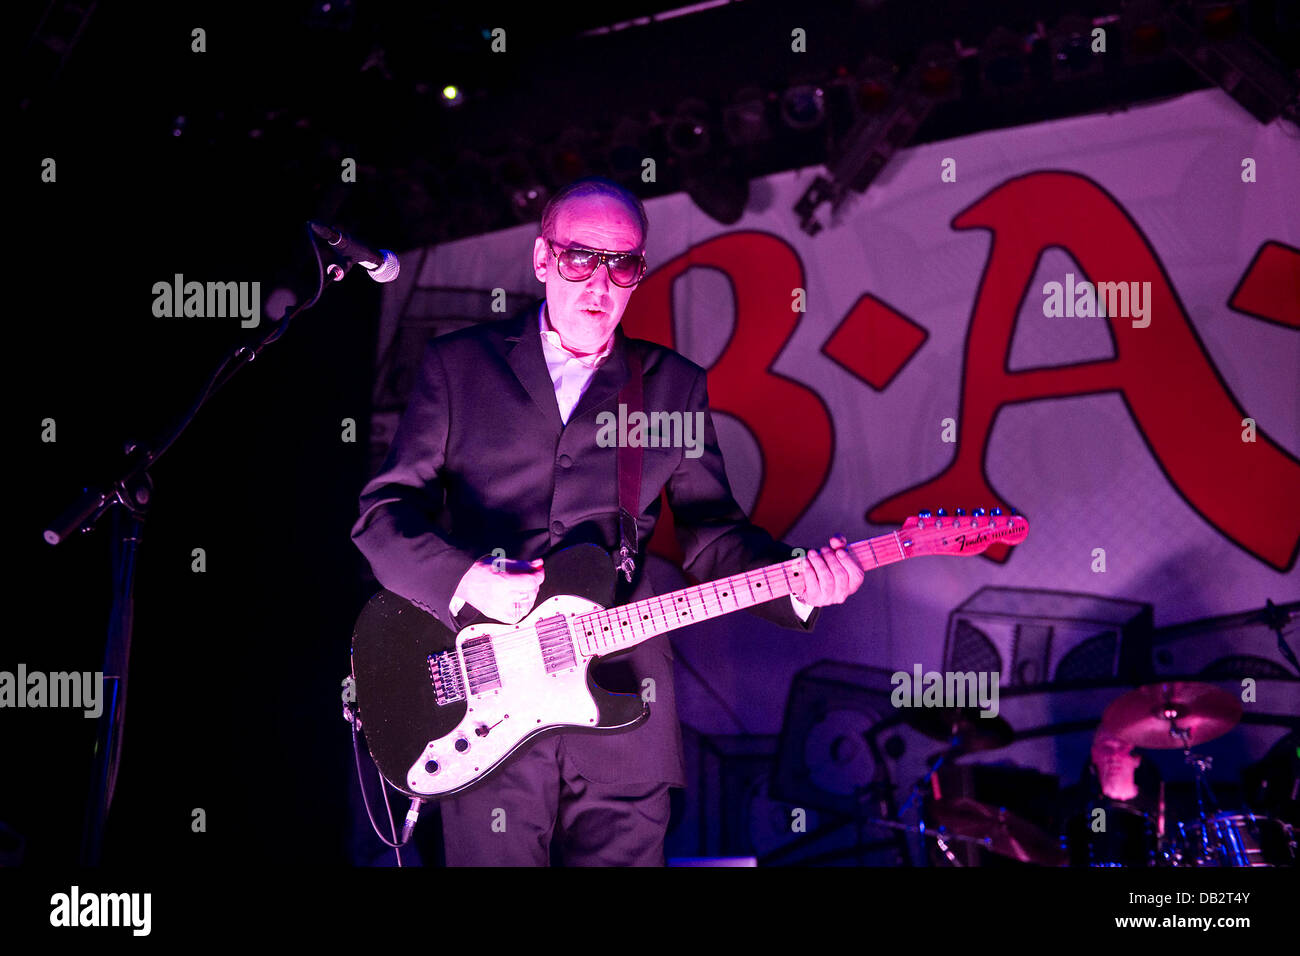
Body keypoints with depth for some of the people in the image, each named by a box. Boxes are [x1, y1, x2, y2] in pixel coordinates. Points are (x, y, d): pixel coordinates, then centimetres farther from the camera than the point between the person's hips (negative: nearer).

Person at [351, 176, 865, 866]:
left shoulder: (675, 385, 12)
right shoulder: (458, 363, 7)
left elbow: (711, 531, 10)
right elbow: (383, 511, 3)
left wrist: (798, 584, -9)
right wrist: (464, 578, -16)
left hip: (623, 709, 2)